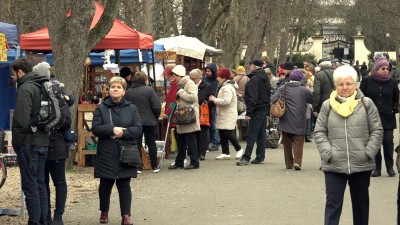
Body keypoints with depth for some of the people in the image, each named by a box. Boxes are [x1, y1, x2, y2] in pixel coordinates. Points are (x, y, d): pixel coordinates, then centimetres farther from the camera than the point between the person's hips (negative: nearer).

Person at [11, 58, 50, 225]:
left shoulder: (25, 89, -13)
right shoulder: (41, 86, 14)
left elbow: (21, 120, -21)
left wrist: (16, 143, -10)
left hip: (29, 143, -9)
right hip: (43, 142, 9)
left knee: (30, 186, -5)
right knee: (40, 184, 13)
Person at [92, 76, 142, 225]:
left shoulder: (132, 108, 4)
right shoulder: (101, 108, 2)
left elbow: (137, 129, -5)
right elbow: (95, 128, -7)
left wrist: (122, 133, -17)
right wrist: (112, 129, -20)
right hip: (106, 154, 0)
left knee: (124, 185, 0)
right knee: (105, 184, 11)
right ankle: (104, 212, 29)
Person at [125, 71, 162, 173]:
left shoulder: (128, 92, 1)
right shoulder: (149, 90, -9)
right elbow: (157, 107, -12)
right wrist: (156, 118, 6)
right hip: (149, 121, -2)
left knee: (136, 144, 5)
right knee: (151, 143, 10)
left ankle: (137, 166, 3)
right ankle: (155, 166, 14)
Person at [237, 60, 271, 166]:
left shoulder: (254, 79, -14)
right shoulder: (265, 78, 15)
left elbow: (252, 97, -20)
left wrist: (249, 112, -19)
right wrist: (267, 108, 19)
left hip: (257, 110, -9)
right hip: (265, 108, 9)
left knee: (251, 135, -9)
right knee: (261, 134, 11)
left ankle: (246, 158, -11)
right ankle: (260, 157, 13)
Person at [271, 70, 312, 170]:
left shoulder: (283, 89, -1)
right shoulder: (304, 90, -5)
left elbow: (272, 100, -10)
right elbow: (313, 100, -1)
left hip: (285, 121, 2)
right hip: (299, 122, -2)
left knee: (287, 143, 12)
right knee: (298, 141, 3)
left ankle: (289, 164, 14)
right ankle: (297, 161, -15)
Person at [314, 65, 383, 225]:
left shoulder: (366, 104, 1)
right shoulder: (327, 105, 3)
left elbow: (377, 131, 1)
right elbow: (319, 132, 5)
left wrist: (368, 152, -8)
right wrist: (327, 152, -8)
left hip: (361, 165, 1)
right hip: (334, 166, 0)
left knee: (361, 204, 15)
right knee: (333, 205, -4)